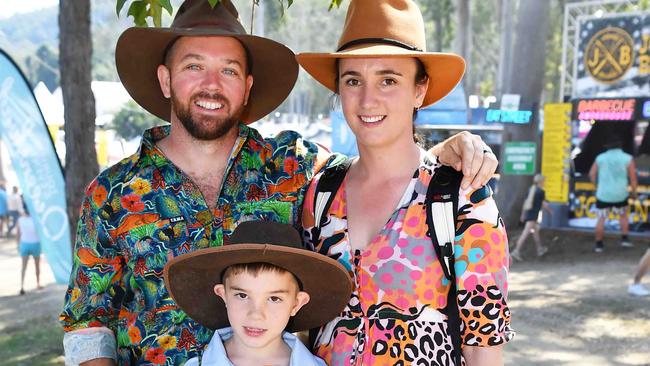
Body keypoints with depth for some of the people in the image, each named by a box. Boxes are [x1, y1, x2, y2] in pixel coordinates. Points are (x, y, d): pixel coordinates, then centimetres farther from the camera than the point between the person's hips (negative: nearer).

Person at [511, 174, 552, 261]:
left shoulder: (531, 189, 10)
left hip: (527, 213, 8)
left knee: (536, 230, 23)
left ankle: (540, 249, 34)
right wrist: (550, 211, 15)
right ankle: (516, 251, -19)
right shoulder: (541, 191, -10)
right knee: (525, 233, -12)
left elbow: (525, 202, 12)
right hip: (533, 215, -8)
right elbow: (544, 204, -3)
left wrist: (523, 214, 18)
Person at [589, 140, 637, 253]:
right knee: (623, 215, 24)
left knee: (601, 219, 11)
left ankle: (599, 244, 11)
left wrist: (597, 185, 18)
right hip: (620, 195, 0)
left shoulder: (600, 157, 1)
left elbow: (592, 174, 2)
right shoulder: (628, 158, -4)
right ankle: (624, 239, 19)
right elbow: (633, 178, -5)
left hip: (603, 194, 0)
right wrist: (634, 192, 9)